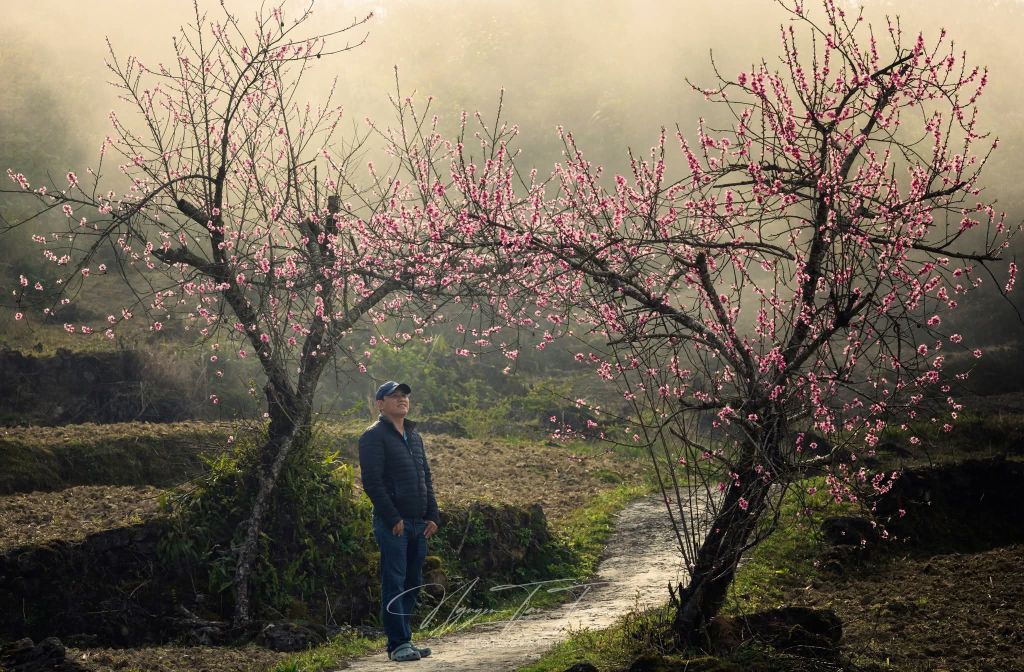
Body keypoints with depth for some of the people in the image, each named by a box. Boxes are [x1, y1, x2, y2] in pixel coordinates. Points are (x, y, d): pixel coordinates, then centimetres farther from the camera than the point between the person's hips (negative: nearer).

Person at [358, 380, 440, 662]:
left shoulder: (414, 436, 18)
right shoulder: (374, 436, -7)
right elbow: (372, 482, -14)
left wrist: (433, 516, 11)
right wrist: (393, 518, -17)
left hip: (418, 523, 8)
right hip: (393, 523, -8)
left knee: (412, 583, 10)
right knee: (394, 583, -6)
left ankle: (405, 639, 17)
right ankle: (398, 644, -5)